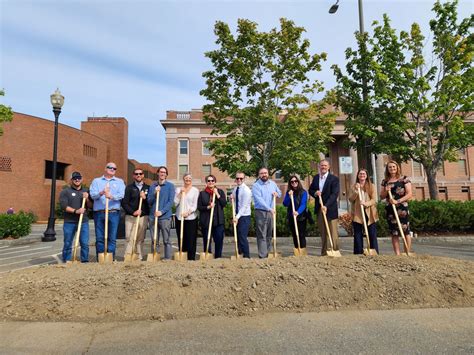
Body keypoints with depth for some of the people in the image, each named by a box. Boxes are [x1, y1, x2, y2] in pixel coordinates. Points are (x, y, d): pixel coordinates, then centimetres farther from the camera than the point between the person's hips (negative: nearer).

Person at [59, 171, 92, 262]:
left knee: (85, 244, 0)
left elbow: (91, 206, 10)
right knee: (68, 244, 6)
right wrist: (75, 211, -19)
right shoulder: (65, 192, 6)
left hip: (84, 222, 2)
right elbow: (63, 206, -7)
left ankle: (85, 262, 9)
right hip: (69, 222, -2)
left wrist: (87, 199, -9)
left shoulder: (86, 191, 16)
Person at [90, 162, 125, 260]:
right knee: (99, 238, 5)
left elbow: (121, 195, -4)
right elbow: (92, 195, -1)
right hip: (99, 213, 1)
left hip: (113, 213, -1)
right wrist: (101, 193, -22)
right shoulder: (96, 181, 14)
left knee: (112, 238, 0)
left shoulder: (119, 182, 12)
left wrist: (111, 196, -24)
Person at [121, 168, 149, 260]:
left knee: (140, 239, 4)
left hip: (143, 217, 1)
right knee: (130, 239, -6)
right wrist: (133, 212, -12)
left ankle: (139, 258, 9)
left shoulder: (148, 188, 12)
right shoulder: (129, 187, 7)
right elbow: (124, 203, 0)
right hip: (130, 217, -1)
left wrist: (145, 198, -10)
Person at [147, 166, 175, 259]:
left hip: (165, 217, -3)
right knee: (154, 241, 10)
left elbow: (170, 201, -5)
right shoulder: (153, 186, 10)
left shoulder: (170, 186, 2)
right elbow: (149, 201, 7)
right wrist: (154, 193, -10)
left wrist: (162, 211, -16)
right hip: (153, 217, 3)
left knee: (166, 240, 0)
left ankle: (168, 259, 7)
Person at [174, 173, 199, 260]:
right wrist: (180, 193, -9)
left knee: (191, 240, -3)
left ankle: (191, 259, 5)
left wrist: (188, 212, -17)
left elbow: (195, 205, -3)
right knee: (181, 240, 7)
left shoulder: (195, 190, 2)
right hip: (179, 218, 2)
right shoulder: (178, 189, 9)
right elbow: (175, 203, 1)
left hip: (191, 218, -2)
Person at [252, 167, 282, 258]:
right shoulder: (256, 185, -7)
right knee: (262, 235, -6)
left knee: (269, 235, 12)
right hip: (261, 212, -5)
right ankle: (263, 256, -3)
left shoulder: (272, 183, 11)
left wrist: (277, 194, -1)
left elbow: (279, 193, 24)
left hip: (271, 212, 5)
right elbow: (259, 199, -18)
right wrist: (269, 208, -26)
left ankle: (268, 253, 23)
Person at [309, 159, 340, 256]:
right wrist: (315, 193, -7)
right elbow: (310, 190, 18)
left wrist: (326, 206, -25)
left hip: (330, 209, -4)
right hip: (319, 208, 5)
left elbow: (334, 194, -14)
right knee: (323, 232, 10)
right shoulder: (315, 178, 12)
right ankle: (324, 252, 17)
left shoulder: (334, 179, -5)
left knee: (333, 232, -2)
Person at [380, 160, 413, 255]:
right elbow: (381, 197, 15)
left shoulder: (404, 179, 2)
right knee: (394, 233, 5)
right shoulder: (385, 181, 13)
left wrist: (397, 201, -16)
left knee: (405, 231, -3)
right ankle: (397, 254, 11)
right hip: (390, 209, 4)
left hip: (402, 208, -3)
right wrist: (386, 191, -6)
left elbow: (409, 194, -5)